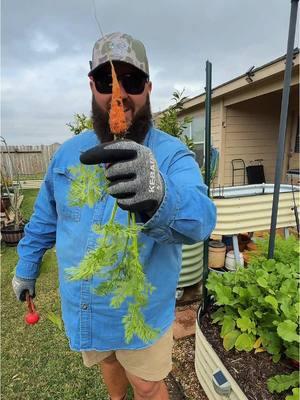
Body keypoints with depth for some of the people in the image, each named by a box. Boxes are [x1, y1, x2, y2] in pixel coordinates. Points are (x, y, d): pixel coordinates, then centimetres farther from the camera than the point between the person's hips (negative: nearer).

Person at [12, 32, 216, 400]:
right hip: (81, 308, 5)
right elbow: (45, 217, 7)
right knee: (107, 363, 32)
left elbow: (201, 217, -36)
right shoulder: (68, 152, -4)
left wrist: (159, 199, -57)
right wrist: (26, 267, 14)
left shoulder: (172, 154, -18)